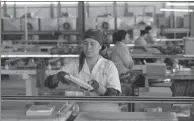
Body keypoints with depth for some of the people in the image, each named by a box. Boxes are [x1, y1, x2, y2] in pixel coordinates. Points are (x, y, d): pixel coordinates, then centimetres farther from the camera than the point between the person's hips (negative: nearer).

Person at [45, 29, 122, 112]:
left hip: (106, 112, 0)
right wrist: (58, 76, -19)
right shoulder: (74, 65, 10)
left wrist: (98, 88, -23)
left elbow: (115, 95, -4)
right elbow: (49, 83, 4)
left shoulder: (109, 66, 6)